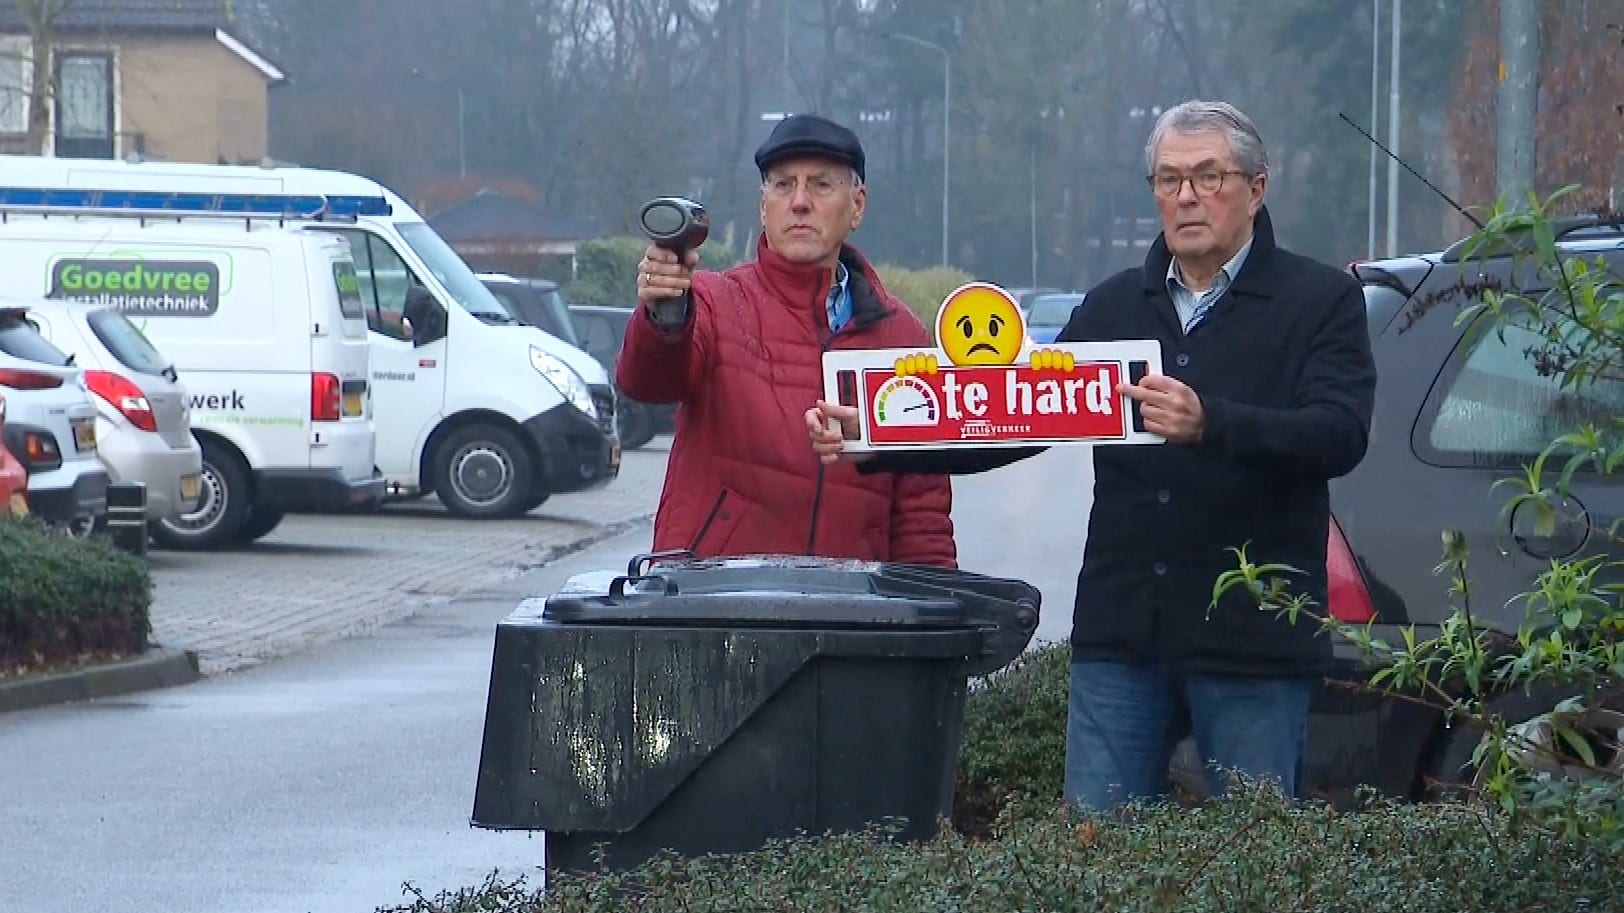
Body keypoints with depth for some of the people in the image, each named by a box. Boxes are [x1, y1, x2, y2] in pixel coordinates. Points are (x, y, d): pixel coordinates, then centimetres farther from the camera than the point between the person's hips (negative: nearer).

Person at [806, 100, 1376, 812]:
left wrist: (1209, 424, -31)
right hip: (1121, 635, 4)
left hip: (1252, 643, -4)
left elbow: (1341, 436, -14)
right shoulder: (1114, 307, 18)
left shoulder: (1321, 301, 1)